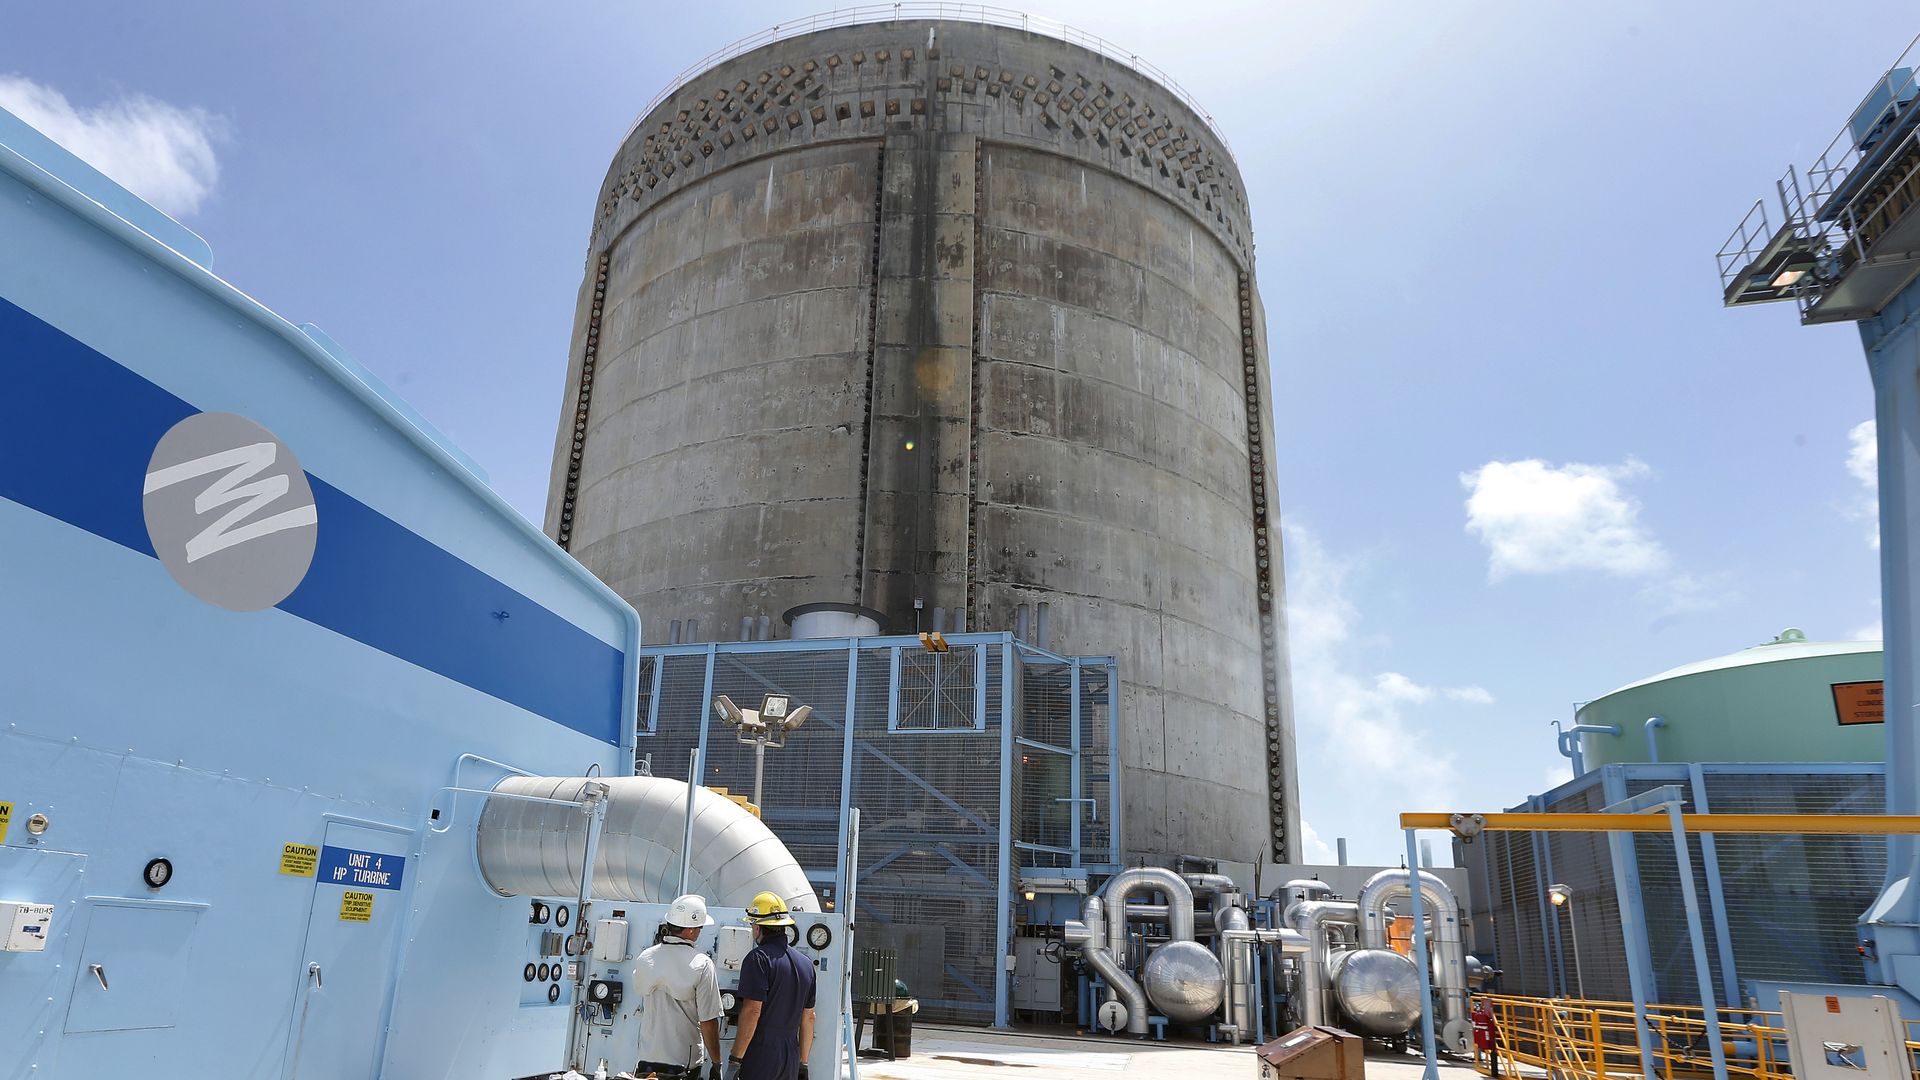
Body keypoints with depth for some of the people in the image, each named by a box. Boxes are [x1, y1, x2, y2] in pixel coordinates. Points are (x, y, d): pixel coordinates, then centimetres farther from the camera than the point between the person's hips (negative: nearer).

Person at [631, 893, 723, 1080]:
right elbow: (708, 1022, -15)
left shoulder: (643, 959, -3)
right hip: (684, 1064, -3)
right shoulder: (702, 964, -16)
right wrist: (716, 1064, -4)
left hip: (647, 1060, 3)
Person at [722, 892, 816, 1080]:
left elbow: (752, 1012, -18)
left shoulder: (759, 957, -10)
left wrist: (734, 1061, -16)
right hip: (790, 1063, 7)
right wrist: (803, 1064, 22)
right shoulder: (805, 963, 12)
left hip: (758, 1061, -7)